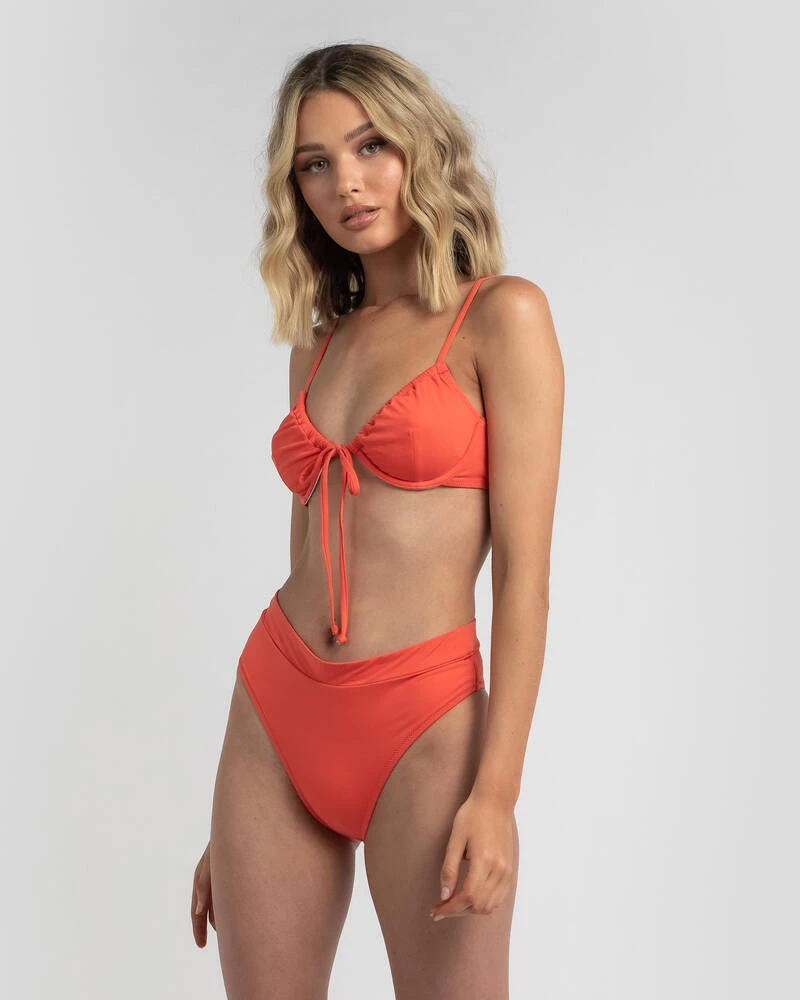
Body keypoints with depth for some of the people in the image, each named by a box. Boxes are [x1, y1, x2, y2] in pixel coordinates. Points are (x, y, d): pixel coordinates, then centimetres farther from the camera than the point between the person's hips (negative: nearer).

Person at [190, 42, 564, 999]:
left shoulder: (502, 316, -2)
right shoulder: (318, 343, 13)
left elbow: (525, 569, -8)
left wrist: (498, 790, -16)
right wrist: (232, 822, 15)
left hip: (422, 728, -5)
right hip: (275, 717, 5)